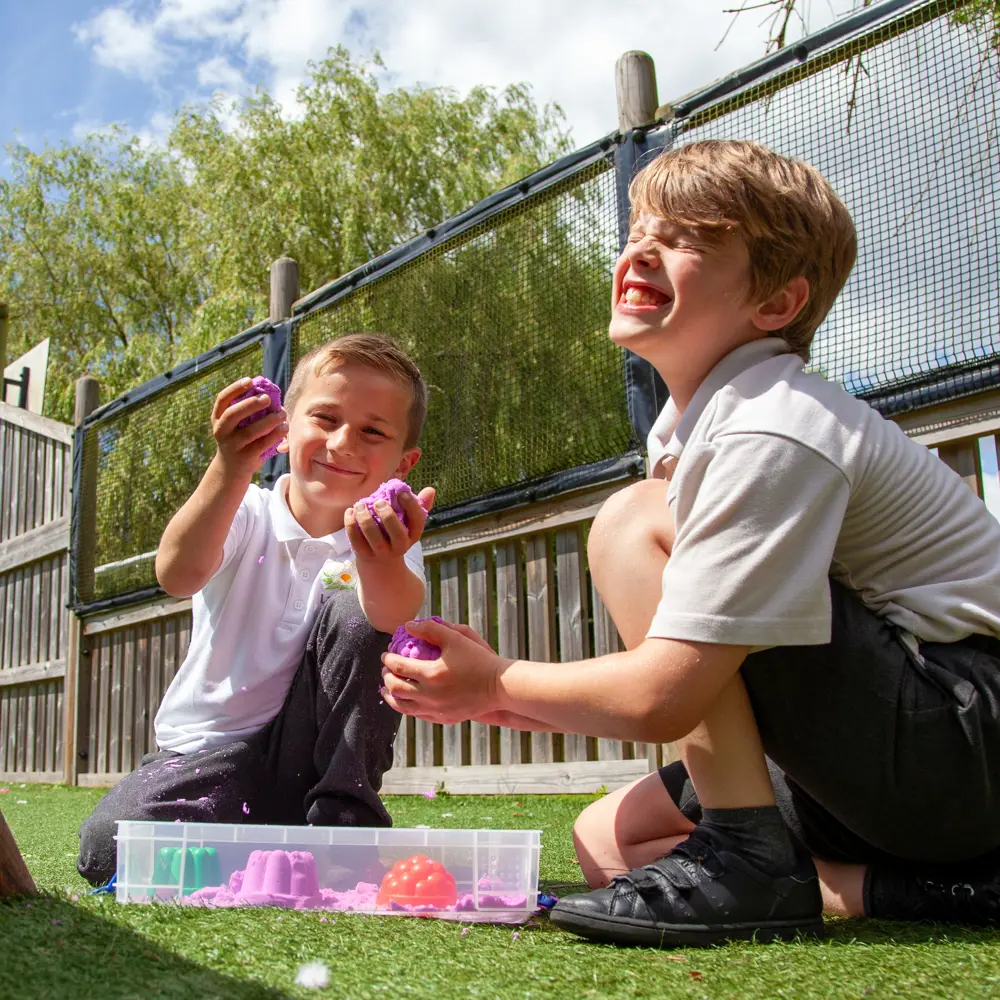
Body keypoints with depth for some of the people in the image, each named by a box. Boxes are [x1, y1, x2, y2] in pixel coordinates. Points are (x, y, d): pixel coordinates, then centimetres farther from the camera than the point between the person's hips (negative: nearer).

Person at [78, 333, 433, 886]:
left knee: (356, 611, -24)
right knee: (108, 848, -26)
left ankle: (343, 818, -17)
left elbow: (398, 616, -31)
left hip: (313, 751, 0)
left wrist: (385, 564, -57)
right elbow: (177, 576, -31)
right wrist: (231, 468, -48)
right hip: (209, 749, 0)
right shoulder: (245, 515, -7)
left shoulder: (387, 543, -6)